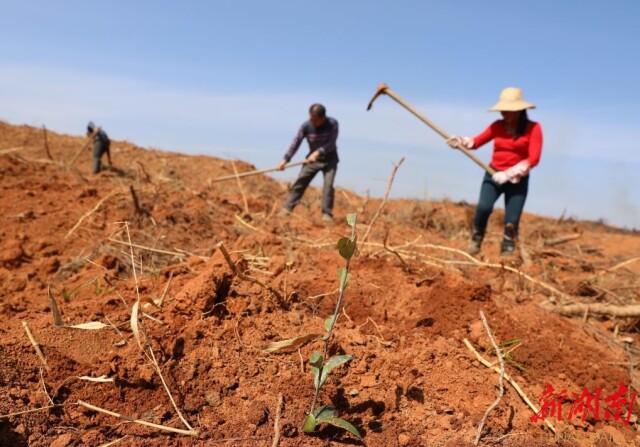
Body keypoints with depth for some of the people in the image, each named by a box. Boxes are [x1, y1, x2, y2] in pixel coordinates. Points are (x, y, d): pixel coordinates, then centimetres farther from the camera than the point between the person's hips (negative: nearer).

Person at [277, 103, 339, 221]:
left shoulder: (332, 124, -19)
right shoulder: (306, 126, -16)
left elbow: (331, 143, -24)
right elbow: (295, 142, -18)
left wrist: (318, 152, -38)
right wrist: (285, 159, -26)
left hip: (329, 159, -2)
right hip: (312, 158, 2)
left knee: (328, 184, -15)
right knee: (300, 181, -5)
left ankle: (327, 213, -6)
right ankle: (287, 208, 1)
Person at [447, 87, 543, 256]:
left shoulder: (533, 128, -6)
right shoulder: (497, 126, 2)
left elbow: (533, 159, -13)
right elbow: (476, 142, 0)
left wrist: (508, 174, -21)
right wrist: (460, 141, -21)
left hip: (518, 180, -1)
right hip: (494, 175, 1)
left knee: (511, 221, -3)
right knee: (483, 207, -23)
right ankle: (475, 242, -1)